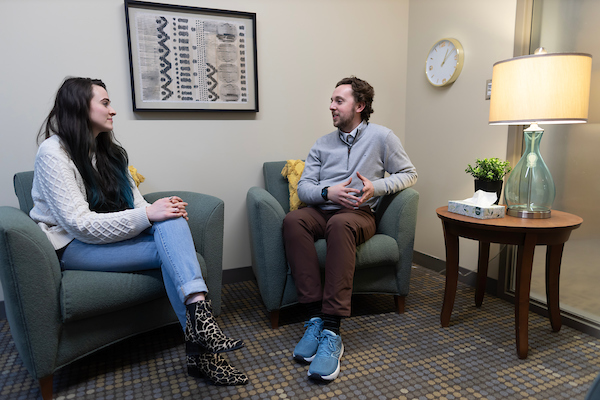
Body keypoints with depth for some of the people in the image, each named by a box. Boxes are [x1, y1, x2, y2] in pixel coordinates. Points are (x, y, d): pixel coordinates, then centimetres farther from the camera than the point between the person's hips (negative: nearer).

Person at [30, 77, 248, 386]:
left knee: (171, 221, -25)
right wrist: (147, 215, -28)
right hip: (73, 247, -6)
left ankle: (199, 317, -35)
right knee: (171, 250, -25)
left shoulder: (108, 150, 13)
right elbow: (80, 224, -21)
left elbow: (135, 203, 7)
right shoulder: (53, 153, -11)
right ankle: (200, 351, -26)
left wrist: (165, 212, -15)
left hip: (113, 234, 6)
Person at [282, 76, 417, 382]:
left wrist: (376, 187, -10)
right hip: (321, 210, 4)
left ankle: (332, 331, -41)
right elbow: (303, 187, 9)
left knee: (340, 224, -40)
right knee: (293, 220, -32)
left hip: (358, 214, -3)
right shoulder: (323, 144, 16)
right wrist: (328, 192, -14)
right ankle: (316, 317, -34)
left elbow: (409, 174, 8)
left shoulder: (382, 137, 7)